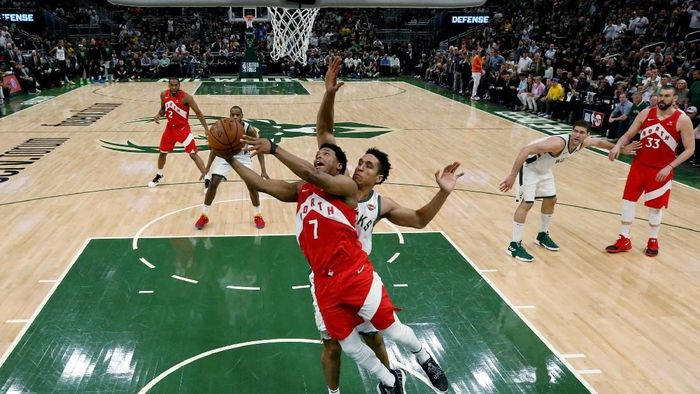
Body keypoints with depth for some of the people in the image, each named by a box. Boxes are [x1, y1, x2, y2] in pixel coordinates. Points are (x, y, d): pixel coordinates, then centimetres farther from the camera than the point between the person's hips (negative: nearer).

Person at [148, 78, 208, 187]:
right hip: (170, 127, 5)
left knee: (193, 154, -11)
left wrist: (206, 129, -23)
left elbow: (198, 112, -17)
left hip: (183, 128, -5)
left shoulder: (185, 97, -21)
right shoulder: (164, 95, -5)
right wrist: (158, 115, -9)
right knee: (162, 152, 17)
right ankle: (159, 176, 39)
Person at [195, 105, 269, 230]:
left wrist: (263, 170, -23)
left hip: (242, 156, 0)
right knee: (213, 183, -9)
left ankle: (258, 215, 10)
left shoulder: (249, 129, -28)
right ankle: (204, 215, 9)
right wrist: (207, 168, -15)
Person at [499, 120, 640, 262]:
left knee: (551, 200, 16)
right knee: (527, 203, -16)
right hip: (529, 166, -9)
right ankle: (514, 246, -11)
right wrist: (512, 175, -43)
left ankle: (542, 236, 35)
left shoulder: (582, 143, -10)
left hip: (543, 169, 9)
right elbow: (525, 150, -41)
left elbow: (599, 142, 15)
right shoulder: (558, 143, -37)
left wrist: (622, 149, 24)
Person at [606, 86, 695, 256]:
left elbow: (690, 149, -10)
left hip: (661, 170, -3)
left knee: (655, 206, 7)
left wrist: (670, 167, -18)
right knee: (628, 199, 2)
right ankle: (624, 240, 14)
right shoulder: (646, 113, -2)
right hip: (639, 165, 3)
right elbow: (628, 135, 4)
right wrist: (618, 146, -17)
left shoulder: (682, 120, -12)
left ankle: (653, 241, 28)